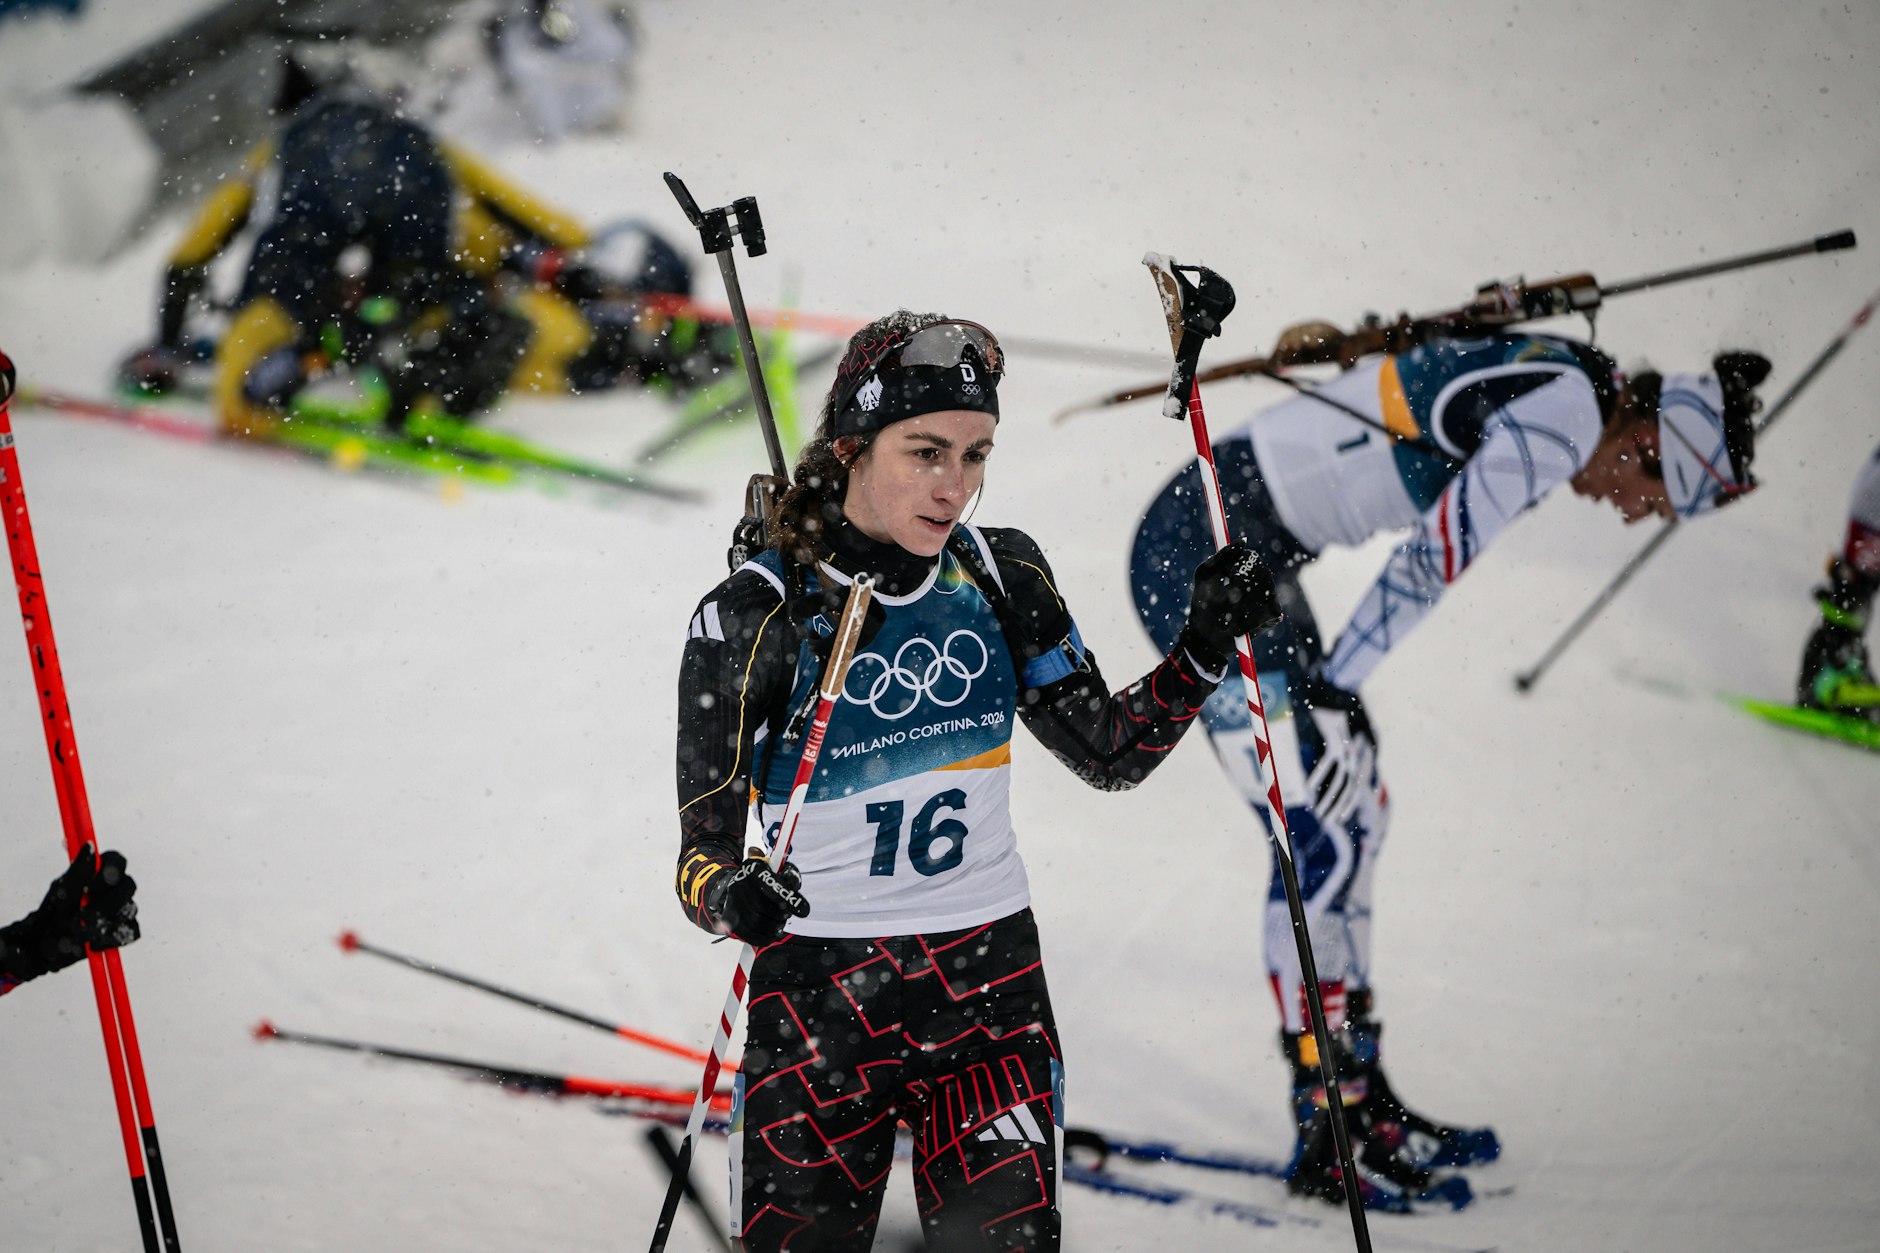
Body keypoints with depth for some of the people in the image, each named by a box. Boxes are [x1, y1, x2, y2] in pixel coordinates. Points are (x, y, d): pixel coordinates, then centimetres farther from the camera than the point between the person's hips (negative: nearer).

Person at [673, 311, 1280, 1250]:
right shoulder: (751, 618, -11)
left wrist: (1206, 645, -4)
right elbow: (701, 855, -10)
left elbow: (1111, 754, 11)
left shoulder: (1000, 577, 1)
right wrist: (730, 896, -33)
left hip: (991, 990, 3)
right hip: (817, 994, -3)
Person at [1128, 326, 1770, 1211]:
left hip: (1238, 550, 11)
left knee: (1357, 811, 15)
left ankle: (1356, 1097, 24)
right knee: (1322, 839, -9)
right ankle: (1326, 1144, -4)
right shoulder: (1568, 414, -20)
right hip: (1199, 558, -11)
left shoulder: (1554, 378, 9)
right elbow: (1427, 565, -20)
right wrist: (1328, 693, -12)